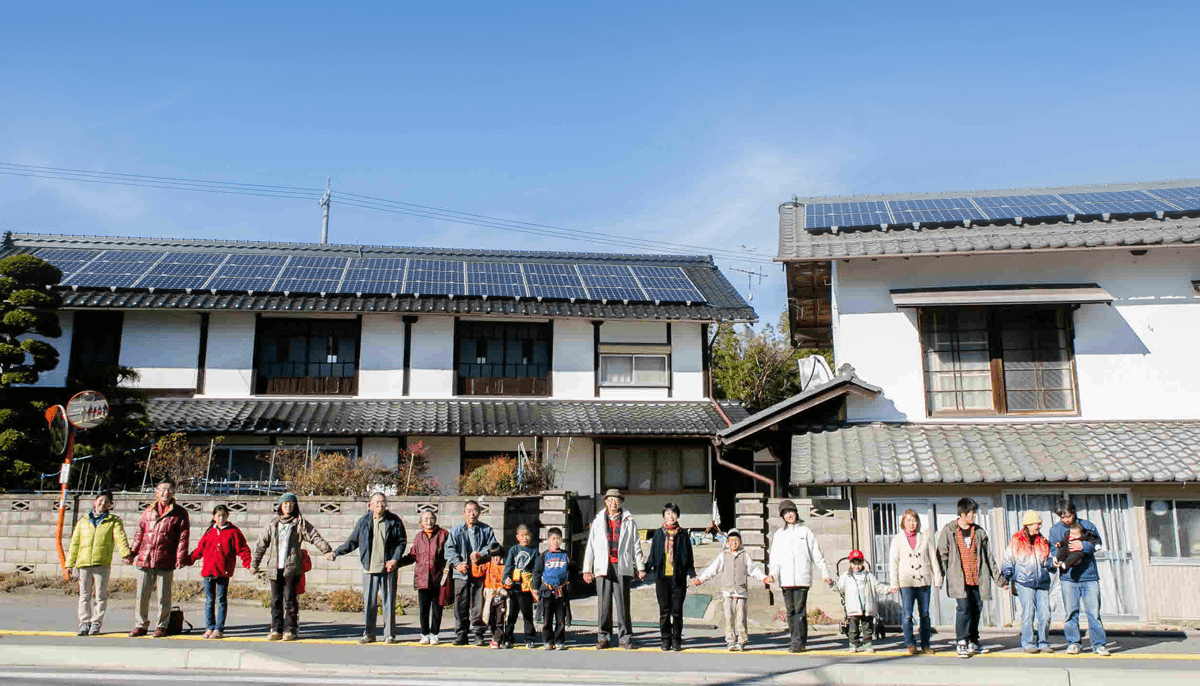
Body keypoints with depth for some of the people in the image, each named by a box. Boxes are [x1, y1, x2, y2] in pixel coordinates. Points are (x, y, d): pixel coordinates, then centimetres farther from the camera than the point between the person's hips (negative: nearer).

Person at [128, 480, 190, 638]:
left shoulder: (180, 513, 4)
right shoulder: (148, 511, 15)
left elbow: (183, 537, 0)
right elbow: (139, 534, 19)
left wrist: (181, 558, -9)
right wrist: (132, 552, 10)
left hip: (166, 562, -3)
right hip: (145, 560, 3)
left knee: (164, 596, 3)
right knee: (142, 595, 6)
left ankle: (161, 626, 16)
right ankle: (141, 625, 20)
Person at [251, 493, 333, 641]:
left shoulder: (300, 523, 3)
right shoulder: (273, 524, 14)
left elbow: (314, 537, -6)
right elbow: (261, 544, 18)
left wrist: (326, 550, -19)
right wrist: (254, 564, 17)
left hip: (292, 568, -3)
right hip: (275, 568, 3)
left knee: (290, 598, -4)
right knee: (276, 600, 6)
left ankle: (290, 629, 3)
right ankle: (276, 629, 13)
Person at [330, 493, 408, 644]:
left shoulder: (394, 521, 3)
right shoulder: (364, 521, 8)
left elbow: (402, 541, 4)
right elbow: (352, 541, 15)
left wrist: (395, 559, -9)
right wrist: (335, 553, 10)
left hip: (388, 568, -1)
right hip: (370, 568, 2)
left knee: (389, 601, 2)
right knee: (369, 602, 4)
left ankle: (389, 634, 11)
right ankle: (369, 634, 15)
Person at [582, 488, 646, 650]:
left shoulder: (628, 521, 10)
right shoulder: (598, 521, 13)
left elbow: (636, 546, 10)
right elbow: (590, 546, 11)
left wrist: (640, 567, 4)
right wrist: (587, 569, 6)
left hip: (622, 567, -1)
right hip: (603, 567, 1)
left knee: (623, 603, -3)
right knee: (604, 603, 1)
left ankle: (625, 638, 5)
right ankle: (603, 637, 11)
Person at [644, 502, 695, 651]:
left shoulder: (683, 535, 6)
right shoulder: (658, 534, 7)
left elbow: (689, 556, 8)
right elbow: (652, 555, 11)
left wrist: (692, 573, -1)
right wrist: (646, 570, 2)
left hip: (678, 577, -1)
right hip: (662, 577, 1)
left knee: (677, 611, 2)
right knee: (664, 611, 4)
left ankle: (677, 639, 12)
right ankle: (666, 639, 13)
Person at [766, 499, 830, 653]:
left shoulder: (805, 531, 9)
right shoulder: (778, 534, 14)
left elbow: (816, 554, 10)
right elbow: (775, 556, 7)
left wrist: (825, 573, 7)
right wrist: (773, 573, -9)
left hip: (802, 577, -3)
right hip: (786, 578, 3)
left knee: (800, 610, -9)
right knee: (790, 610, 4)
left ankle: (799, 642, -7)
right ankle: (797, 640, 13)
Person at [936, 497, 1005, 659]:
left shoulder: (979, 531, 12)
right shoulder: (948, 530, 0)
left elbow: (988, 556, 16)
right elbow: (942, 555, 2)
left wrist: (999, 578, 15)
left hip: (977, 579, 4)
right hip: (959, 579, -4)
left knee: (976, 609, 6)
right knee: (964, 607, -14)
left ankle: (973, 642, 20)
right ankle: (962, 643, -5)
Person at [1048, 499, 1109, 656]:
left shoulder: (1087, 525, 7)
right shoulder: (1055, 529, 10)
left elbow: (1097, 543, -3)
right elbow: (1053, 549, 7)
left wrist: (1083, 546, -21)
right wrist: (1058, 559, -13)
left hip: (1089, 574, 0)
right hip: (1068, 576, 1)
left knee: (1093, 610, -1)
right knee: (1071, 611, 1)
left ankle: (1099, 644, 7)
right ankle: (1072, 643, 9)